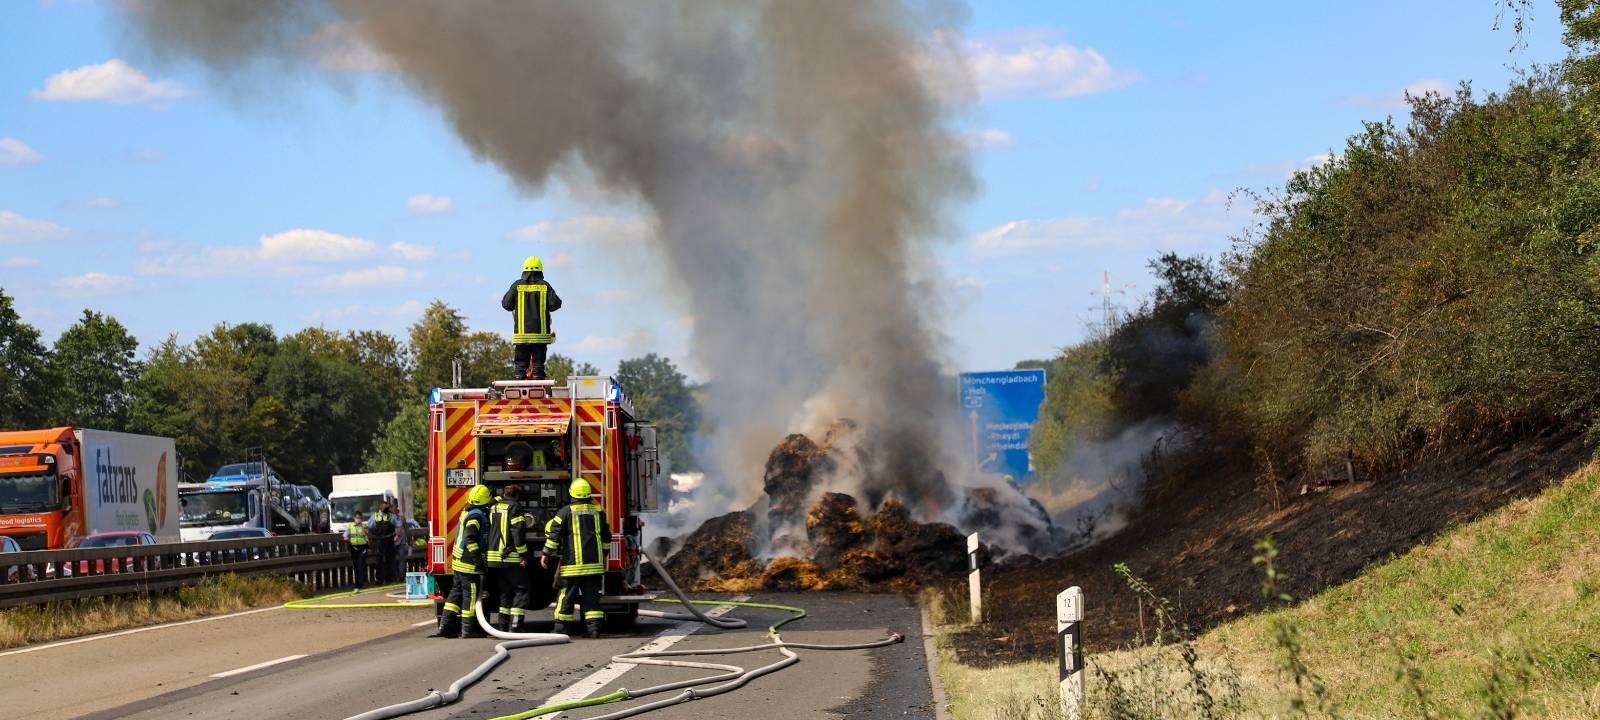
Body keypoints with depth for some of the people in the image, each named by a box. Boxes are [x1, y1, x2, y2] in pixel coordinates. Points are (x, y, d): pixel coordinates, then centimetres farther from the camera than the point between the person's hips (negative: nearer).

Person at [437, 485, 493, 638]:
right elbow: (470, 539, -26)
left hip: (458, 561, 10)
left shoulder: (467, 513, 12)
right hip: (469, 563, -10)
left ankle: (445, 625, 14)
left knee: (457, 591, 14)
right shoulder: (476, 516, -17)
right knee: (471, 594, -2)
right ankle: (468, 629, 2)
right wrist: (479, 561, -26)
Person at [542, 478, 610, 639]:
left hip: (572, 564, -3)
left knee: (567, 595, 4)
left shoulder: (566, 512, -5)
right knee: (592, 595, 5)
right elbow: (606, 537, 17)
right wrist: (603, 556, 29)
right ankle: (594, 627, -2)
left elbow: (554, 535, -8)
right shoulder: (598, 511, 8)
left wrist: (547, 554, 2)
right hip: (595, 563, 4)